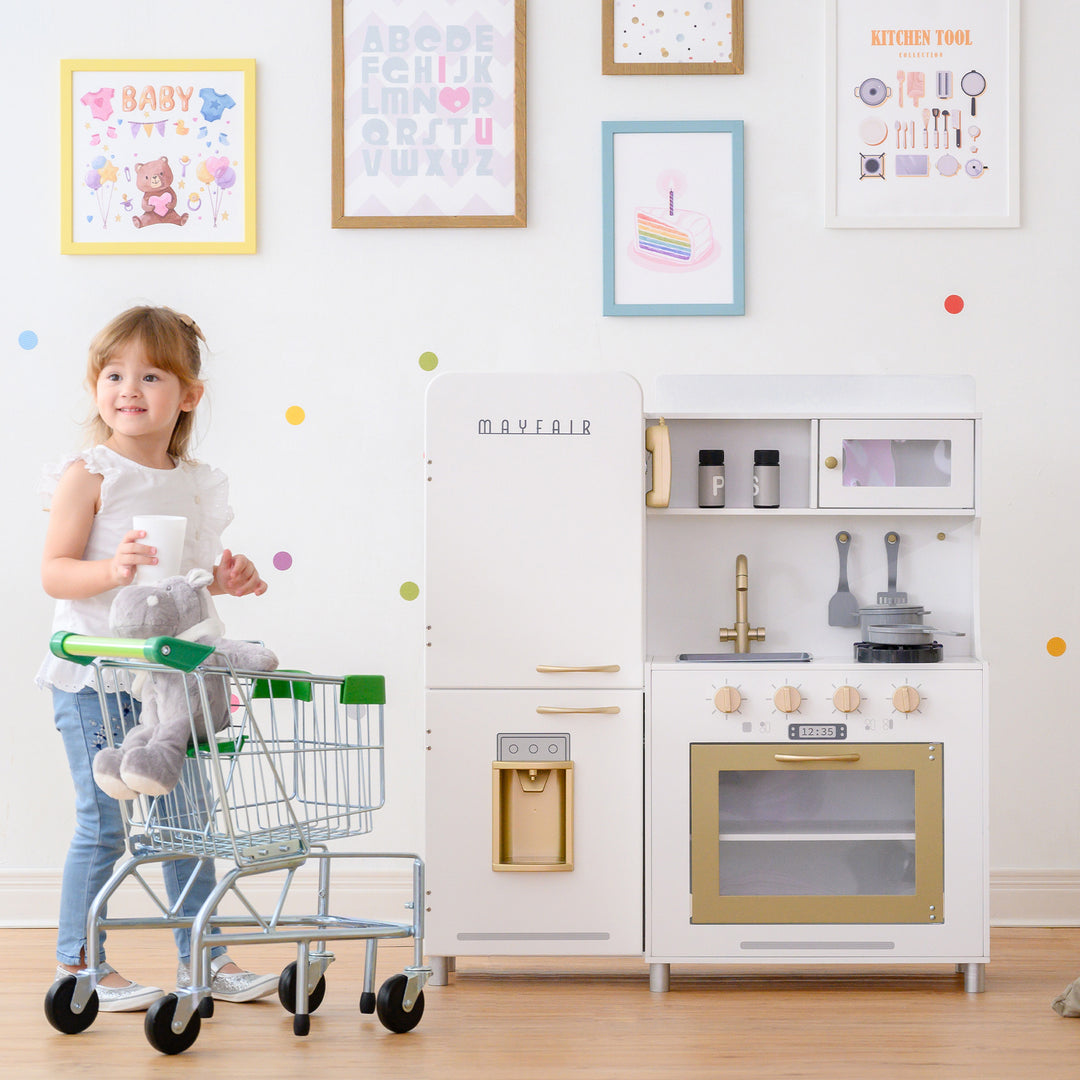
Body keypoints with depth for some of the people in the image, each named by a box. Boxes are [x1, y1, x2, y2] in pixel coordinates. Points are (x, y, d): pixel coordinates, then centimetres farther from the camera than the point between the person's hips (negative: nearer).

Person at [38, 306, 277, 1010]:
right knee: (105, 823, -2)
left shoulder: (199, 484, 9)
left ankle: (202, 958, 23)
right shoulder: (88, 476, -9)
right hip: (95, 678, -6)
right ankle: (78, 965, 11)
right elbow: (55, 573, -13)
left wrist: (230, 577, 1)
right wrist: (110, 569, -30)